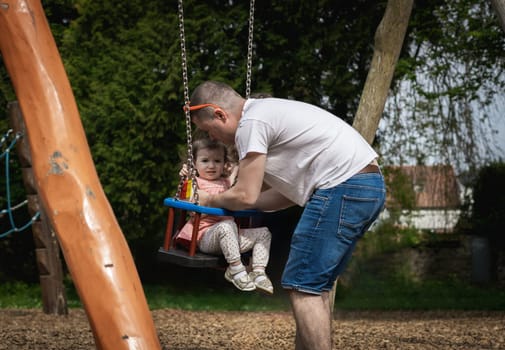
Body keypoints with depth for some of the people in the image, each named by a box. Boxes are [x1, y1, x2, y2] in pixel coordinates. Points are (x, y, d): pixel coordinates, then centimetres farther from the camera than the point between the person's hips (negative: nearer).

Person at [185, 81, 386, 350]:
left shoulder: (251, 123, -7)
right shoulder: (267, 113, 24)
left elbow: (245, 196, -7)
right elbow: (289, 192, 25)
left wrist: (209, 201, 13)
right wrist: (227, 201, 23)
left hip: (344, 188, -10)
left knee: (302, 287, -8)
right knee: (315, 287, 14)